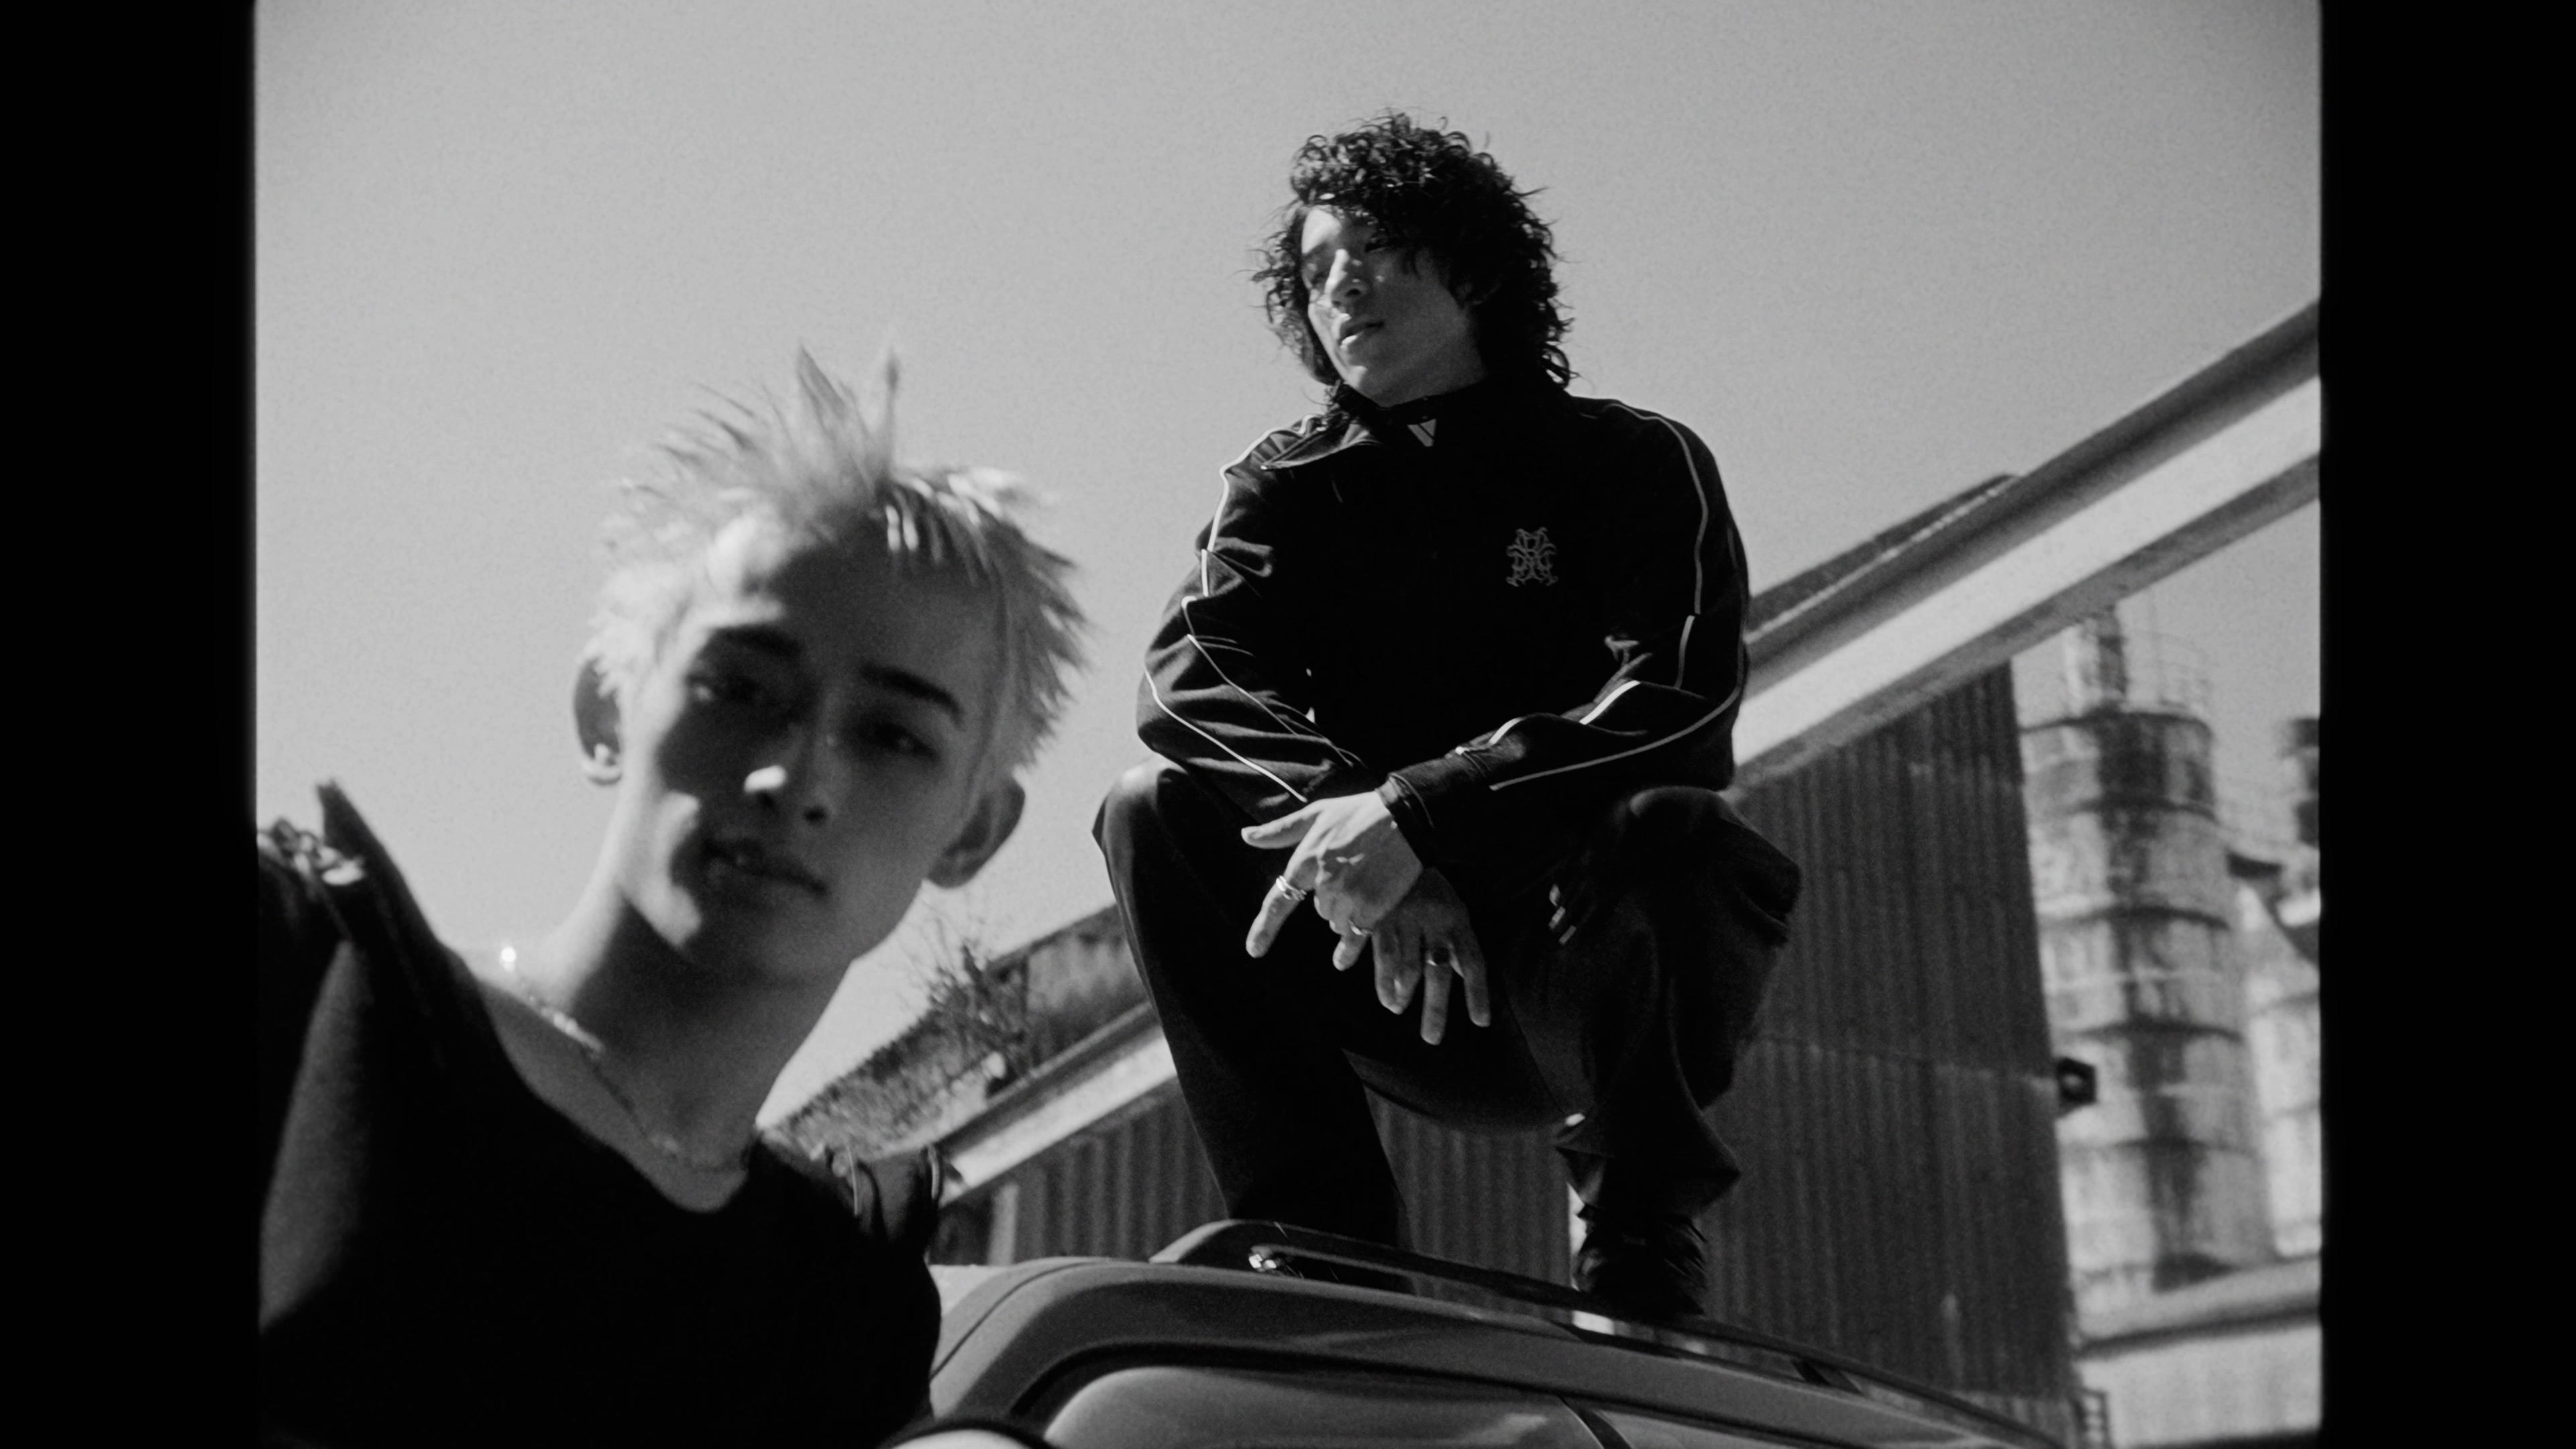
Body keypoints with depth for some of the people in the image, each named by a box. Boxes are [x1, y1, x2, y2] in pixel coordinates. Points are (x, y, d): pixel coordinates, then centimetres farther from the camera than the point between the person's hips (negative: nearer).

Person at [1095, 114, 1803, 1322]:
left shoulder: (1634, 463, -1)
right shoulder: (1288, 487, 9)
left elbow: (1681, 698, -18)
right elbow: (1186, 677, -9)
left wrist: (1418, 813, -30)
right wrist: (1359, 839, -28)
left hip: (1599, 974, -3)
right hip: (1395, 981, 3)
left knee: (1659, 830, -34)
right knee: (1158, 813, -17)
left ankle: (1640, 1256, -17)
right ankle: (1321, 1242, -18)